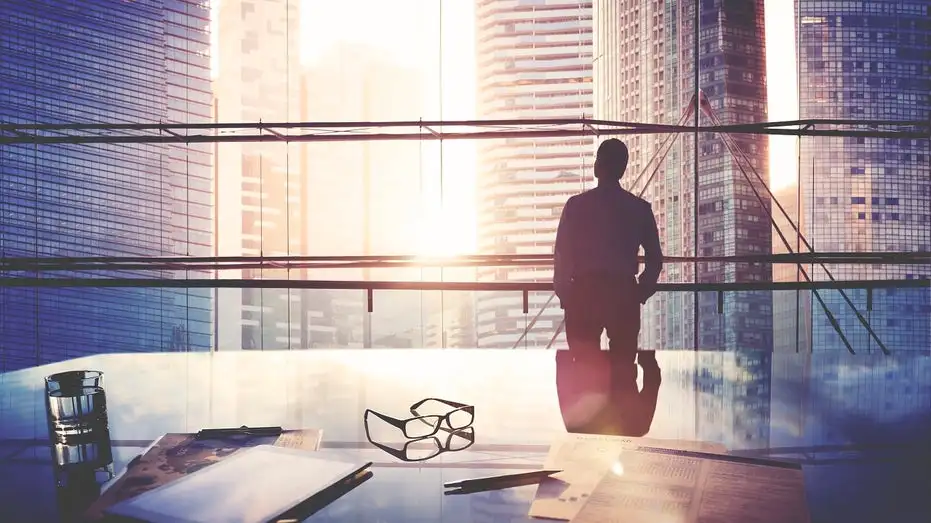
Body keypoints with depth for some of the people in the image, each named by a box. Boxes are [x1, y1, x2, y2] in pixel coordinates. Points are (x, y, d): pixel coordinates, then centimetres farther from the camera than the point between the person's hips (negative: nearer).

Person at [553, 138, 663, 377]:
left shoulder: (576, 205, -4)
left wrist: (563, 295, 6)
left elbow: (562, 255, -4)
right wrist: (639, 294, 15)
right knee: (624, 363, 8)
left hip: (584, 293, -2)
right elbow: (655, 258, 4)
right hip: (624, 294, 2)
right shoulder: (640, 208, 3)